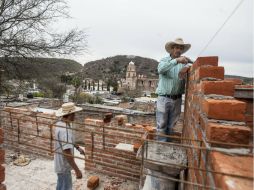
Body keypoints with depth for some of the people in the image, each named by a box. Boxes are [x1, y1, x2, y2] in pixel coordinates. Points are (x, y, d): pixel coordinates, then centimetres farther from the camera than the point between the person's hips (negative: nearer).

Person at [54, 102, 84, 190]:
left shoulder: (60, 123, -1)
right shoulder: (64, 130, -34)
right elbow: (67, 152, -35)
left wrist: (78, 147, 20)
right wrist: (77, 170, -31)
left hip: (61, 163, 9)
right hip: (63, 165, -9)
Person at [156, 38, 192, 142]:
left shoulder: (184, 63, 5)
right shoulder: (164, 60, 0)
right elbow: (161, 69, -23)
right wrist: (176, 60, -34)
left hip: (177, 99, 3)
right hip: (164, 98, -3)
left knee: (171, 125, 15)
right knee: (162, 125, 3)